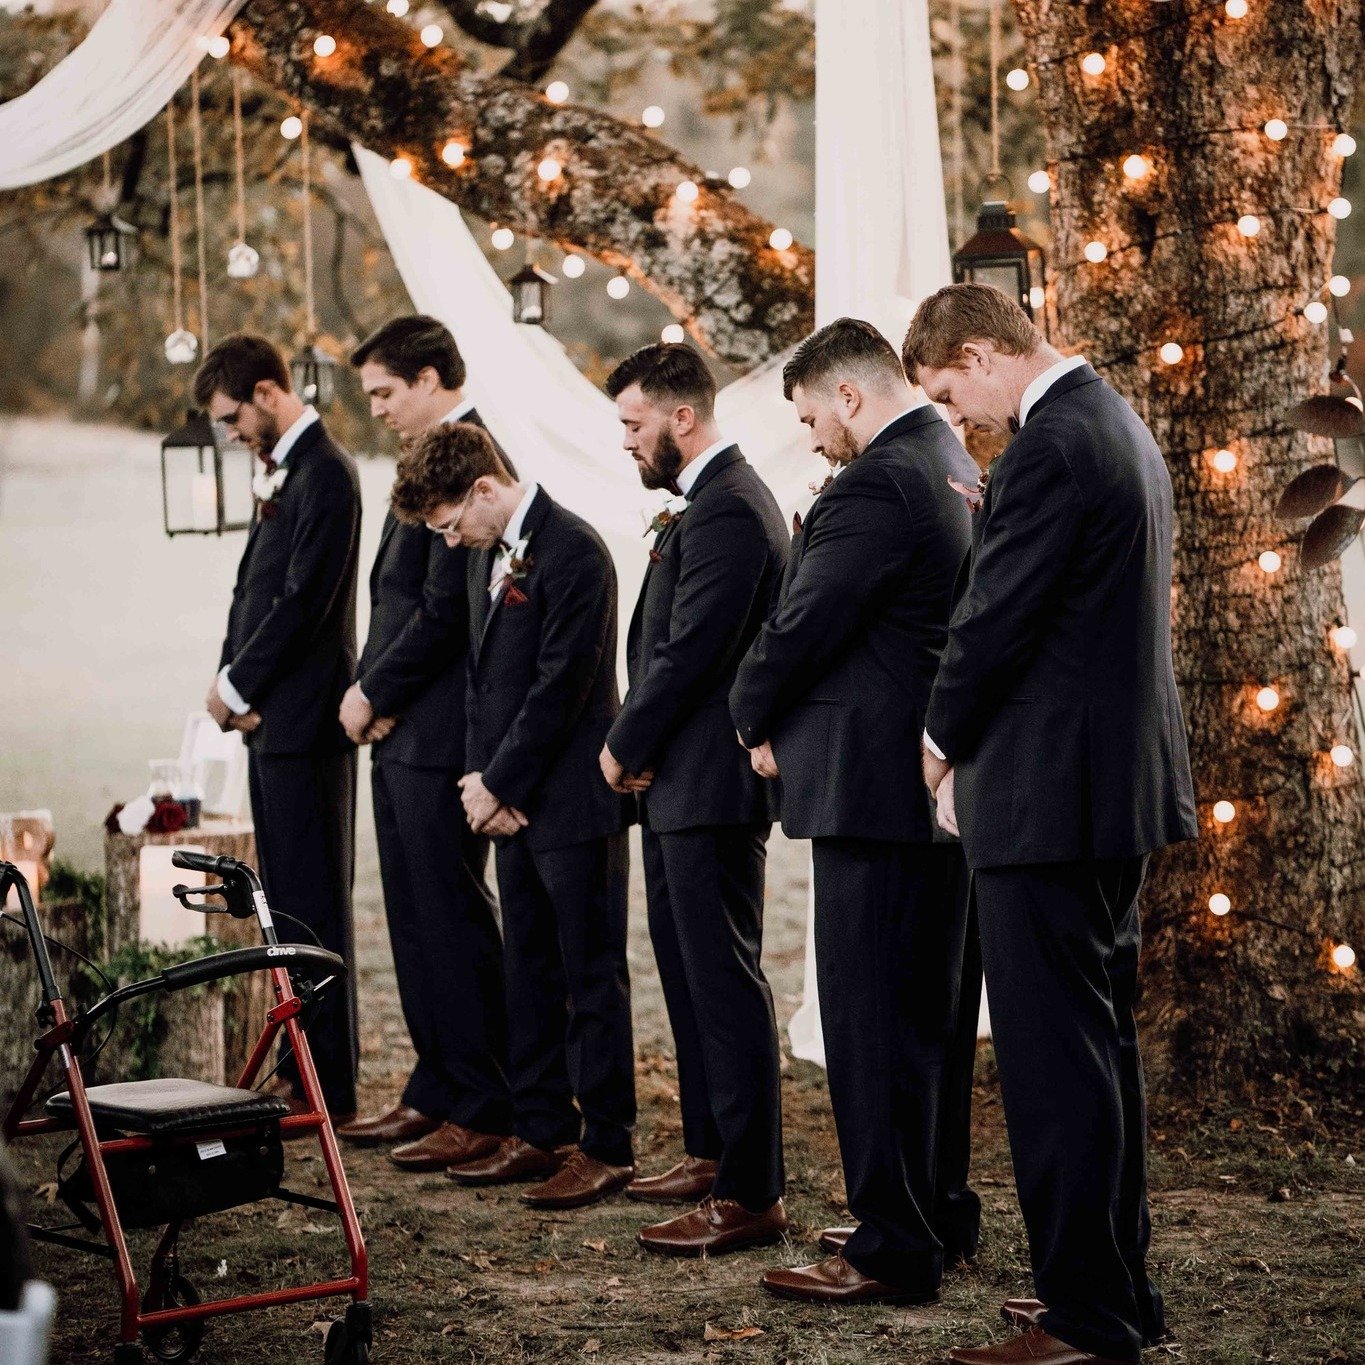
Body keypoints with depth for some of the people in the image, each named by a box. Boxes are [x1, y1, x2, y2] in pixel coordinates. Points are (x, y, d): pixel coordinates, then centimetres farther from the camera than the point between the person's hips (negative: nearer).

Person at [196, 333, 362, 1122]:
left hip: (304, 722, -10)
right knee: (288, 901, 14)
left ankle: (332, 1090, 0)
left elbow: (303, 600, -19)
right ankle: (301, 1069, 21)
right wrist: (232, 680, 2)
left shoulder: (325, 474, -14)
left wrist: (237, 686, -11)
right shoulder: (282, 468, 17)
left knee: (315, 904, -5)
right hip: (271, 716, 10)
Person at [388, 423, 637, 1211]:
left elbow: (561, 686, -18)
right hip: (513, 802, 9)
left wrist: (499, 784, -12)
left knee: (592, 976, -2)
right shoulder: (489, 555, 13)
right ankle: (541, 1132, 22)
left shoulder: (573, 553, -16)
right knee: (531, 971, 14)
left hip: (574, 799, -9)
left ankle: (608, 1147, 4)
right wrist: (479, 777, 3)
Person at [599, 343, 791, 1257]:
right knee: (690, 974, 18)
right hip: (681, 782, 11)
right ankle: (713, 1154, 29)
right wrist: (638, 748, 5)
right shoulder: (710, 501, 16)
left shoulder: (727, 510, -17)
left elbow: (691, 651, -21)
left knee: (725, 980, -8)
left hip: (712, 786, -11)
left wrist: (625, 748, -8)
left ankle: (753, 1194, -4)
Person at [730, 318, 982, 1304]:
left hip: (875, 784, -10)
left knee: (872, 1019, -5)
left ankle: (894, 1250, -1)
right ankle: (940, 1213, 27)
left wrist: (756, 718, 3)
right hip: (948, 780, 10)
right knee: (933, 1015, 17)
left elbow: (801, 629, -16)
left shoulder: (876, 486, -16)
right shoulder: (960, 473, 15)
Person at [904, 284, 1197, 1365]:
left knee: (1054, 1056, -5)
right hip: (1121, 781, 11)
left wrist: (943, 740, -1)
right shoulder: (1116, 424, 15)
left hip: (1050, 793, -11)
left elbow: (995, 621, -16)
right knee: (1102, 1041, 17)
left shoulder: (1050, 448, -18)